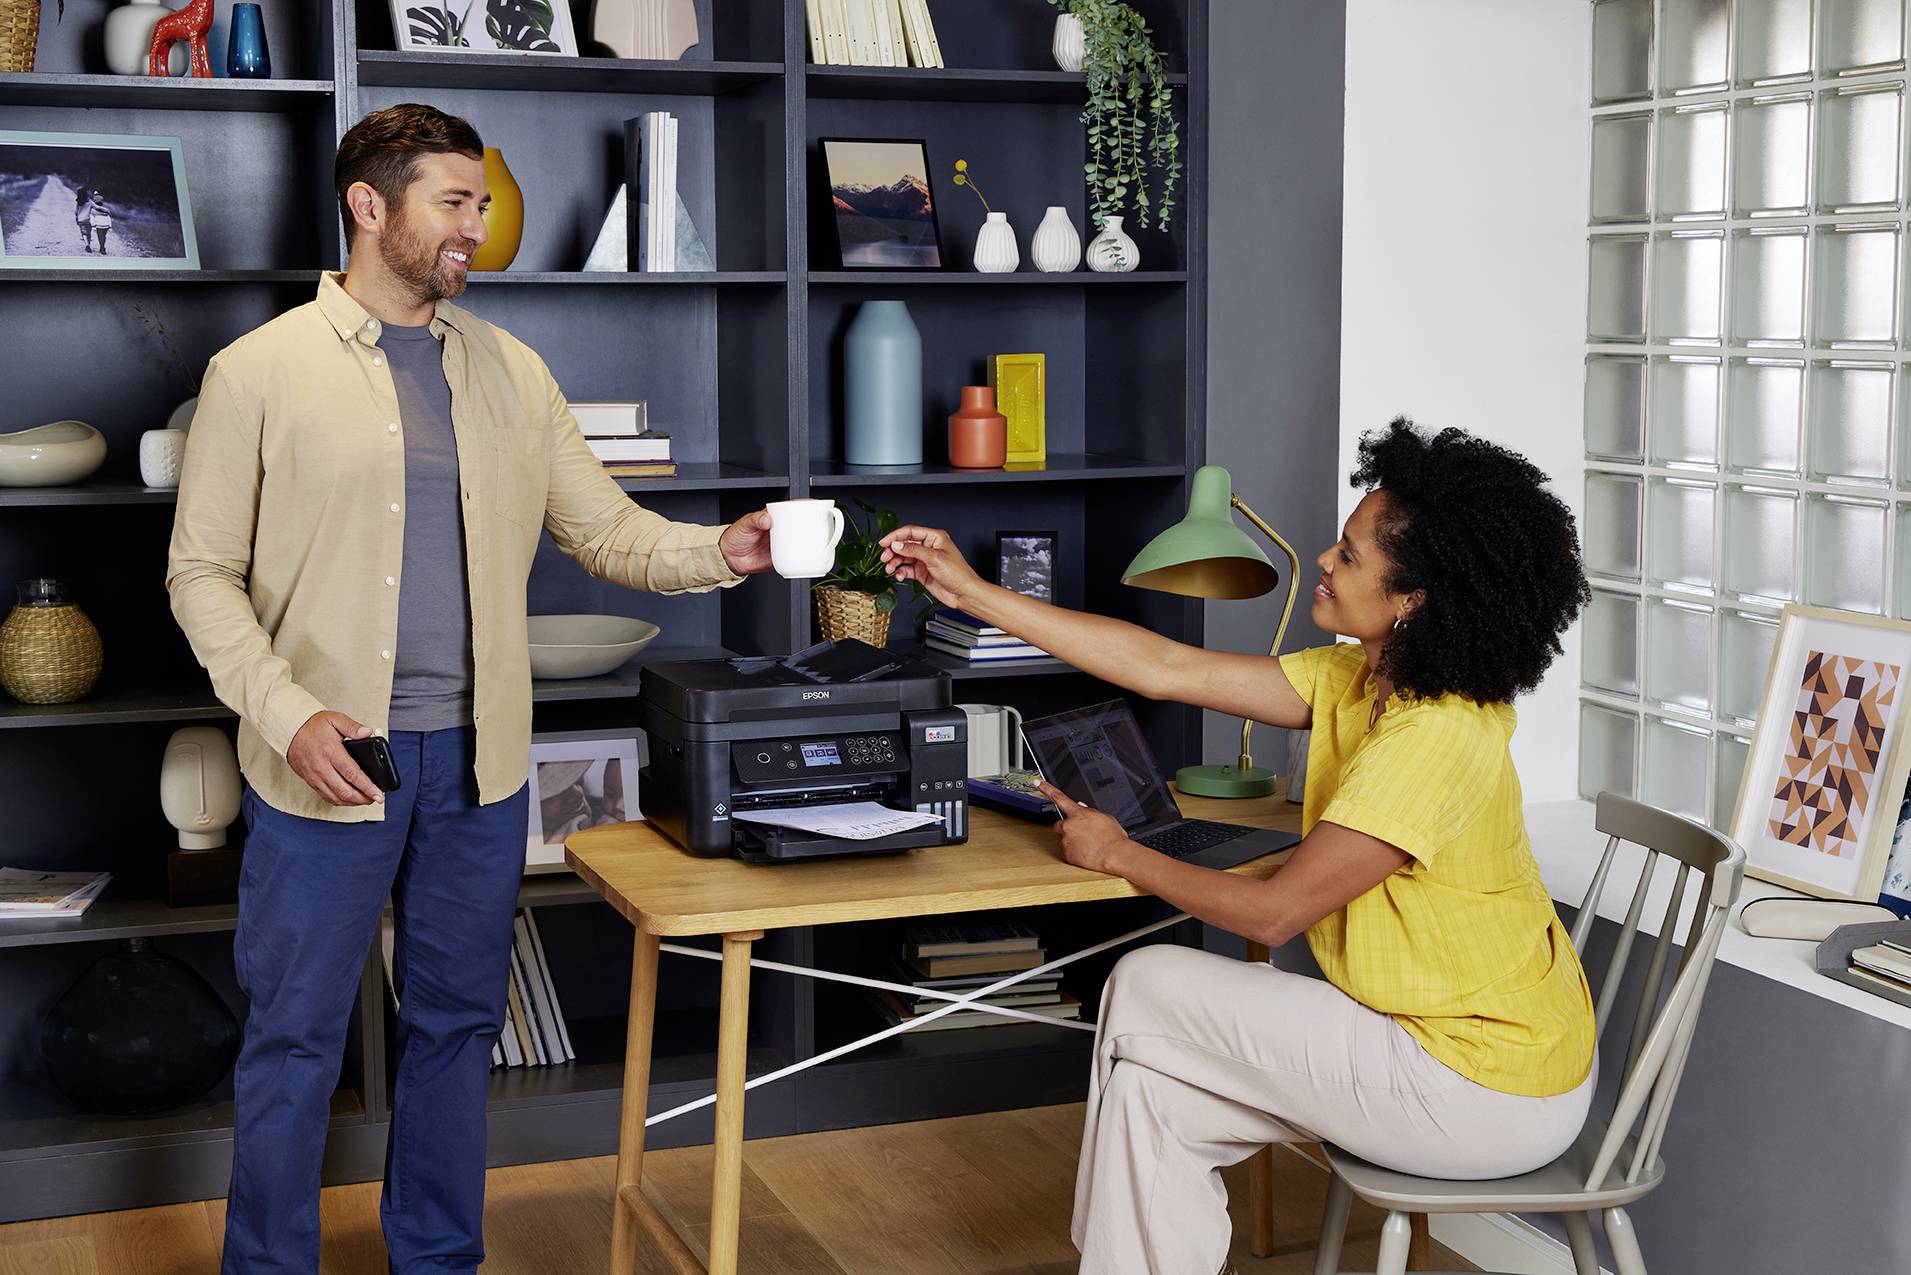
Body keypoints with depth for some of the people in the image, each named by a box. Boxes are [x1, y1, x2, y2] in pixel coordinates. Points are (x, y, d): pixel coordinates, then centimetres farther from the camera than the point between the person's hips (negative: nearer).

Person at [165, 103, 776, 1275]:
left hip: (477, 757, 4)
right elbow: (204, 573, -4)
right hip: (330, 760, -4)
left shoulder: (511, 372, 8)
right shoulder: (261, 372, -4)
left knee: (457, 1021, 15)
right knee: (296, 1036, 5)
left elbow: (607, 529, 8)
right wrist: (292, 715, -16)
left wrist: (720, 551, -12)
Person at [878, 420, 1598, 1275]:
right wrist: (975, 594, 3)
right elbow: (1169, 669, 3)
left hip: (1486, 1094, -9)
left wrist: (1118, 856, -7)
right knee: (1153, 1086, 7)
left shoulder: (1434, 738, -27)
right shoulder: (1360, 679, 1)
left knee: (1147, 990, -3)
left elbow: (1272, 912, -22)